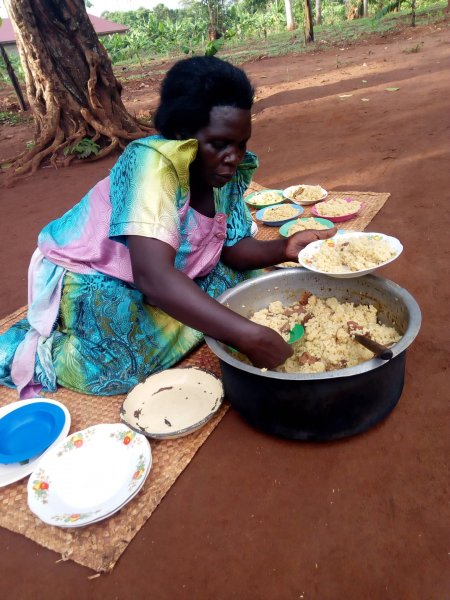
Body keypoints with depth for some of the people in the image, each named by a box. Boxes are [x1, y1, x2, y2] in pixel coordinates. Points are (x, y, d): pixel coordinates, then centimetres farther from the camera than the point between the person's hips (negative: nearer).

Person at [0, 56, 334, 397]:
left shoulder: (224, 172, -8)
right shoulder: (154, 161, -30)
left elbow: (233, 248, -2)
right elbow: (153, 276, -42)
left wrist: (282, 250, -23)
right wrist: (248, 335, -46)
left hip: (166, 279, 7)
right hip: (89, 280, -6)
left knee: (248, 277, 0)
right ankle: (43, 351, 1)